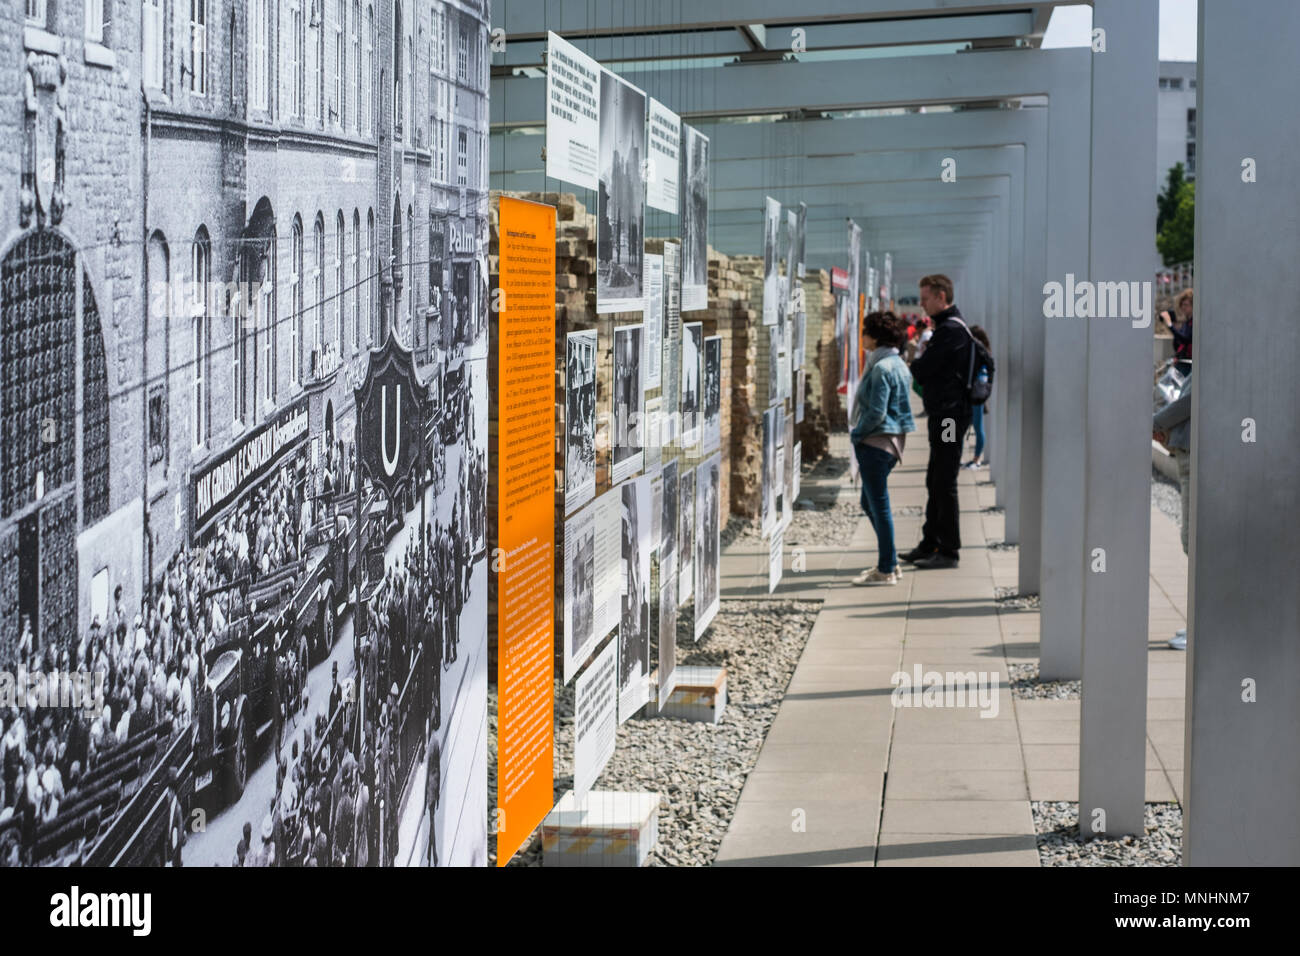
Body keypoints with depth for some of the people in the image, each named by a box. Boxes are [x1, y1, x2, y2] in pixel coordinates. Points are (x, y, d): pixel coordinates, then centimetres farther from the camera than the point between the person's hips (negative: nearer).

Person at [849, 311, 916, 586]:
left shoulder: (881, 368, -18)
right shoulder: (898, 365, 13)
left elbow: (876, 412, -22)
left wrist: (856, 433, -7)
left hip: (876, 443, -10)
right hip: (892, 442, 10)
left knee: (879, 506, -3)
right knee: (870, 504, 18)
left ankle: (886, 570, 4)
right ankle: (890, 563, 22)